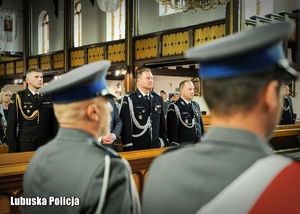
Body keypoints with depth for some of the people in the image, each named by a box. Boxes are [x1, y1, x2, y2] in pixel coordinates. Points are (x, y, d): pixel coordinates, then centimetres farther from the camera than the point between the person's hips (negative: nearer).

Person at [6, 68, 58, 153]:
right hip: (25, 146, -2)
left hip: (46, 145, 3)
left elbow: (53, 123, 9)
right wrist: (13, 150, -7)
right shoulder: (18, 97, -2)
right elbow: (11, 126, -4)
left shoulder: (48, 98, 7)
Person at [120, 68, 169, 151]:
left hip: (155, 146, 5)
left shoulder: (158, 99, 9)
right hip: (136, 148, -5)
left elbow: (162, 123, 13)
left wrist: (165, 142, 9)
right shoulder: (129, 100, -8)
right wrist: (128, 148, -14)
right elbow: (126, 126, -11)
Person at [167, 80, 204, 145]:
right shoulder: (174, 107, -9)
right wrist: (175, 146, -15)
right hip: (183, 146, -6)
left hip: (198, 144, 6)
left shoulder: (196, 105, 12)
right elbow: (172, 130, -11)